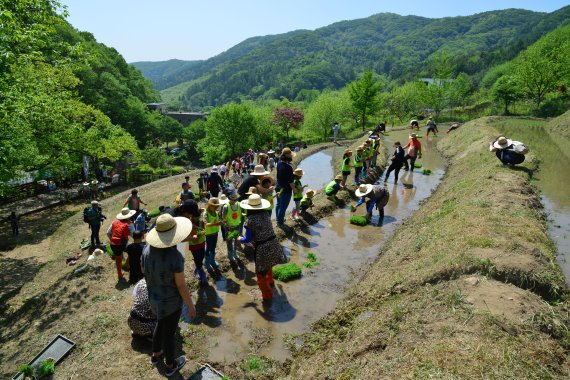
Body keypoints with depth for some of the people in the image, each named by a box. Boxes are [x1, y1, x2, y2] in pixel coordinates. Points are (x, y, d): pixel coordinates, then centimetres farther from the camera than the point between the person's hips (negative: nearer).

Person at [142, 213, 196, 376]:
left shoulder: (147, 249, -15)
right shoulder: (175, 256, -34)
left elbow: (144, 271, 3)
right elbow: (181, 285, -24)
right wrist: (190, 305, -9)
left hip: (153, 298, 6)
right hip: (171, 302, -6)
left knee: (160, 324, 31)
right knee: (169, 333, 16)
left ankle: (156, 355, 54)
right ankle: (170, 366, 41)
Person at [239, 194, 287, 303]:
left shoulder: (250, 219, -17)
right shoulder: (266, 214, -1)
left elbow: (248, 239, -11)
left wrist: (240, 239, 9)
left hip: (262, 248, -6)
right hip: (273, 243, 6)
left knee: (261, 273, 13)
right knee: (268, 264, 34)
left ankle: (267, 296, 25)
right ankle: (270, 281, 59)